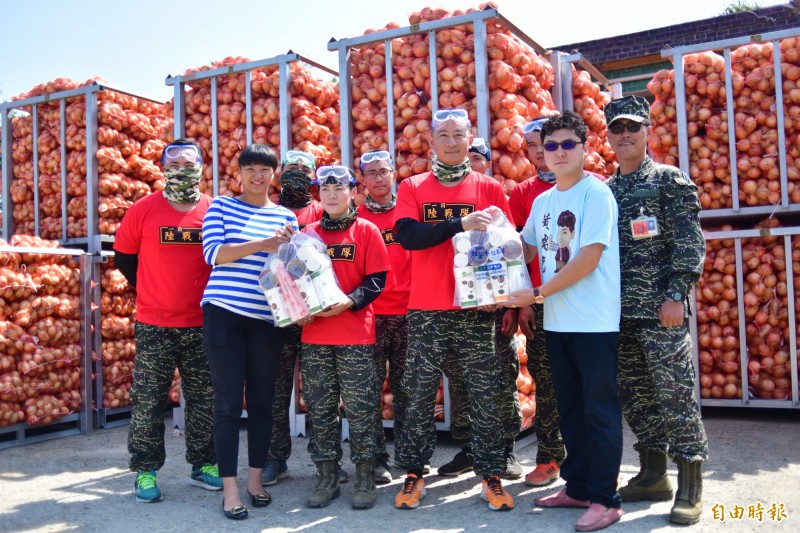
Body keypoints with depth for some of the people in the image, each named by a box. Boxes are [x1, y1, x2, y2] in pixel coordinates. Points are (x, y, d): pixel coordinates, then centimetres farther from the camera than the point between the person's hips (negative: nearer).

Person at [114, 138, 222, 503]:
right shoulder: (143, 210, -2)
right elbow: (123, 255, 8)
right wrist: (149, 290, 8)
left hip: (202, 325, 2)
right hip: (154, 325, -2)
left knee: (205, 400, 10)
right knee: (148, 402, 4)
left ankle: (203, 465, 25)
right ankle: (145, 472, 18)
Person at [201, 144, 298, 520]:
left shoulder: (286, 216, 10)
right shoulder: (221, 206, 4)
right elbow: (212, 253, -9)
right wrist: (261, 245, -18)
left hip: (266, 319, 3)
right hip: (223, 313, -2)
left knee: (262, 401, 8)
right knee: (229, 403, -1)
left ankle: (255, 480, 22)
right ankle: (229, 489, 7)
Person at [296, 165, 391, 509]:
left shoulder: (366, 231, 1)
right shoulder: (308, 233, 11)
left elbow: (377, 280, -3)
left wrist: (349, 302, -17)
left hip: (356, 334, -3)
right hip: (314, 334, 4)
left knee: (360, 409, 1)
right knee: (320, 409, 8)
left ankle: (365, 480, 13)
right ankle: (326, 479, 19)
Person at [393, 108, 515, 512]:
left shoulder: (490, 189, 6)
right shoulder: (412, 188, 4)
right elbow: (407, 236, -12)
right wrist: (460, 224, -24)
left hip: (476, 309, 1)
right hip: (426, 310, 0)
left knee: (485, 395, 4)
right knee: (419, 395, 6)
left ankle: (491, 476, 17)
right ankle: (414, 474, 20)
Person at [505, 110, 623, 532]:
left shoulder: (596, 193, -9)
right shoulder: (542, 201, 12)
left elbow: (589, 259, -16)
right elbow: (527, 249, 24)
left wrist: (538, 294, -15)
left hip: (594, 321, -7)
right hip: (556, 321, 7)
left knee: (599, 409, 0)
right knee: (569, 408, 14)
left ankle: (604, 498, 10)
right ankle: (578, 486, 27)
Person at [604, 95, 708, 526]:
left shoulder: (670, 180, 0)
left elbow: (689, 242, -7)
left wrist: (676, 295, -16)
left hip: (660, 310, -5)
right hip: (618, 312, 6)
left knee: (674, 395, -3)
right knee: (634, 396, 11)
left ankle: (690, 488, 8)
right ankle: (653, 475, 24)